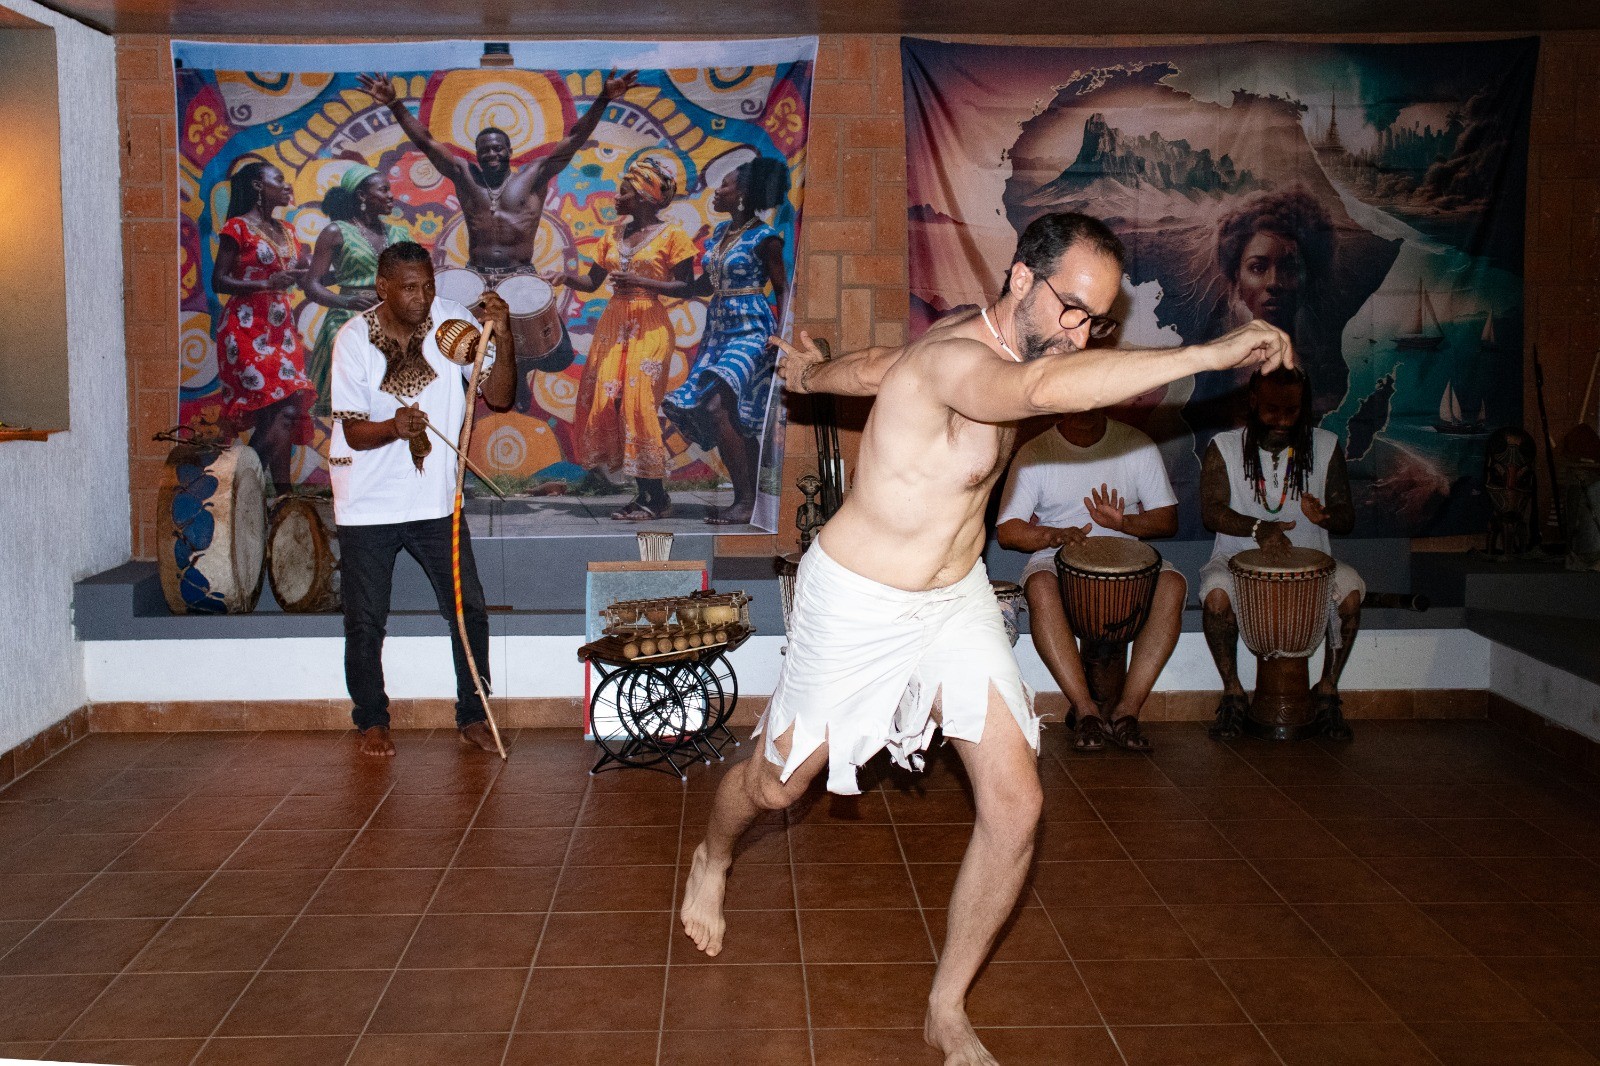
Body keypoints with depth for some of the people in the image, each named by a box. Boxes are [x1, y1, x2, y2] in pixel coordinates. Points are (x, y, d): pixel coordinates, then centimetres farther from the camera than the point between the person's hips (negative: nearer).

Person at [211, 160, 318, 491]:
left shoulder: (285, 232, 18)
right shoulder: (238, 227, -3)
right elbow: (219, 281, -8)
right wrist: (268, 284, -20)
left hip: (281, 330, 7)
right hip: (249, 330, -7)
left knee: (275, 417, 1)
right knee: (283, 410, -14)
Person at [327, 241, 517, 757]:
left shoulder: (453, 322, -7)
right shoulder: (354, 339, -11)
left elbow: (499, 397, -10)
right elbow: (354, 431, -12)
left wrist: (502, 338, -26)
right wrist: (395, 427, -33)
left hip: (436, 501, 2)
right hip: (368, 505, -2)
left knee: (469, 611, 4)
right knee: (365, 622, 7)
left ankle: (473, 719, 19)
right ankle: (372, 723, 25)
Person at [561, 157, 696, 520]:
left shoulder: (671, 235, -3)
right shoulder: (613, 236, 15)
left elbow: (686, 286, -8)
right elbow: (592, 281, 14)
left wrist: (640, 281, -17)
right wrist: (567, 278, -5)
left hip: (650, 327, -6)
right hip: (613, 324, 6)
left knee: (638, 402, -13)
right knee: (607, 401, -1)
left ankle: (657, 497, -6)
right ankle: (644, 493, 6)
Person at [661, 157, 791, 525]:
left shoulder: (763, 238, -7)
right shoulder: (721, 232, 15)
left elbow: (781, 289, -5)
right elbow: (704, 285, 22)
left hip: (751, 332, -8)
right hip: (718, 330, 8)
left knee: (716, 405, -21)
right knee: (739, 419, 5)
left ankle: (745, 501, -16)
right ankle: (749, 500, 10)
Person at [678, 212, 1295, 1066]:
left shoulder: (982, 346, -3)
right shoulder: (955, 359, -30)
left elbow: (877, 365, 15)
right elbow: (1043, 389, -54)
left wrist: (812, 374, 34)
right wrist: (1209, 354, -55)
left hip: (956, 600, 7)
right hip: (859, 605, -7)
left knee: (1015, 806, -4)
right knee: (779, 781, 15)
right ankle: (711, 860, 52)